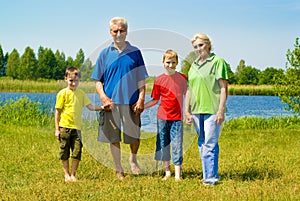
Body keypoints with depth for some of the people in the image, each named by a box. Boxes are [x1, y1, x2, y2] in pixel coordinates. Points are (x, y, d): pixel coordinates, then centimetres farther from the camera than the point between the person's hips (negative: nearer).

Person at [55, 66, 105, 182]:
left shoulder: (81, 93, 9)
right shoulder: (63, 93, -3)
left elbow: (90, 107, 9)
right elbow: (58, 111, -1)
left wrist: (101, 107, -9)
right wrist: (57, 129, -3)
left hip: (76, 127, 3)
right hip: (65, 127, -3)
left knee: (77, 152, -2)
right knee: (64, 153, 6)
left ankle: (73, 175, 11)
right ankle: (66, 174, 20)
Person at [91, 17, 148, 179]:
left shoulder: (135, 53, 6)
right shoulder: (105, 54, 7)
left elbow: (141, 80, 7)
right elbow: (98, 81, 8)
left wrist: (141, 99, -6)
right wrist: (103, 97, -8)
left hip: (131, 102, -1)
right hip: (111, 102, 1)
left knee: (134, 137, 0)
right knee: (113, 138, 5)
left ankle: (133, 158, 30)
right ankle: (118, 169, 20)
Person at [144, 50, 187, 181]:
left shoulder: (182, 78, 3)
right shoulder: (159, 80, 2)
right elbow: (155, 100, 8)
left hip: (177, 117, -1)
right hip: (162, 117, 1)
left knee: (177, 145, -3)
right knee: (163, 144, 6)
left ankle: (177, 174, 0)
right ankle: (167, 171, 18)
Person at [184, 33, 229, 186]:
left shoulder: (217, 61, -3)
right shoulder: (194, 65, 17)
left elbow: (224, 88, -8)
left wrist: (221, 111, -14)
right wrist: (187, 111, 13)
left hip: (212, 110, -7)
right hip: (197, 110, 7)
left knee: (210, 144, -9)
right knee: (202, 144, 12)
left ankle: (210, 177, -4)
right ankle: (208, 175, 20)